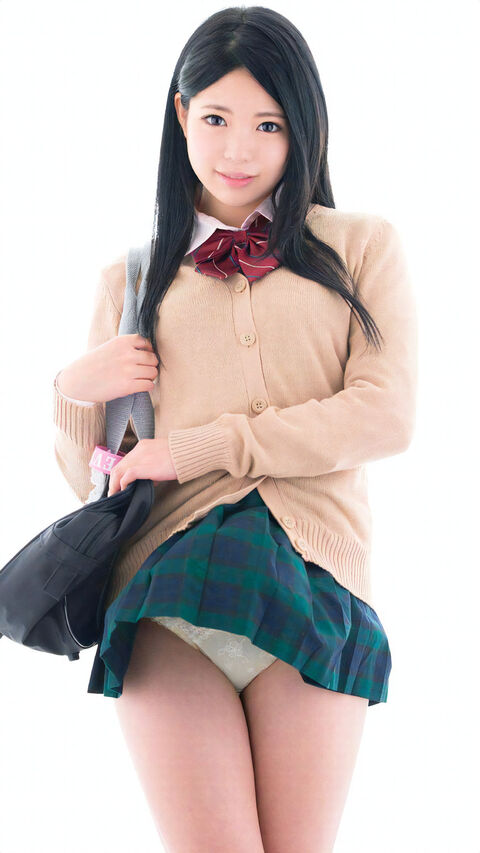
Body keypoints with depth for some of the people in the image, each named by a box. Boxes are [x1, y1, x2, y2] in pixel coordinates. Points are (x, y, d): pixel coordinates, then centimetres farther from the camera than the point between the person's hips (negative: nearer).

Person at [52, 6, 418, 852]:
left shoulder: (362, 246, 13)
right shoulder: (132, 277, 18)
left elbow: (386, 416, -1)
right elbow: (86, 475, 23)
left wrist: (203, 445, -5)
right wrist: (74, 389, 0)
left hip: (312, 586, 0)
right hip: (166, 587, 1)